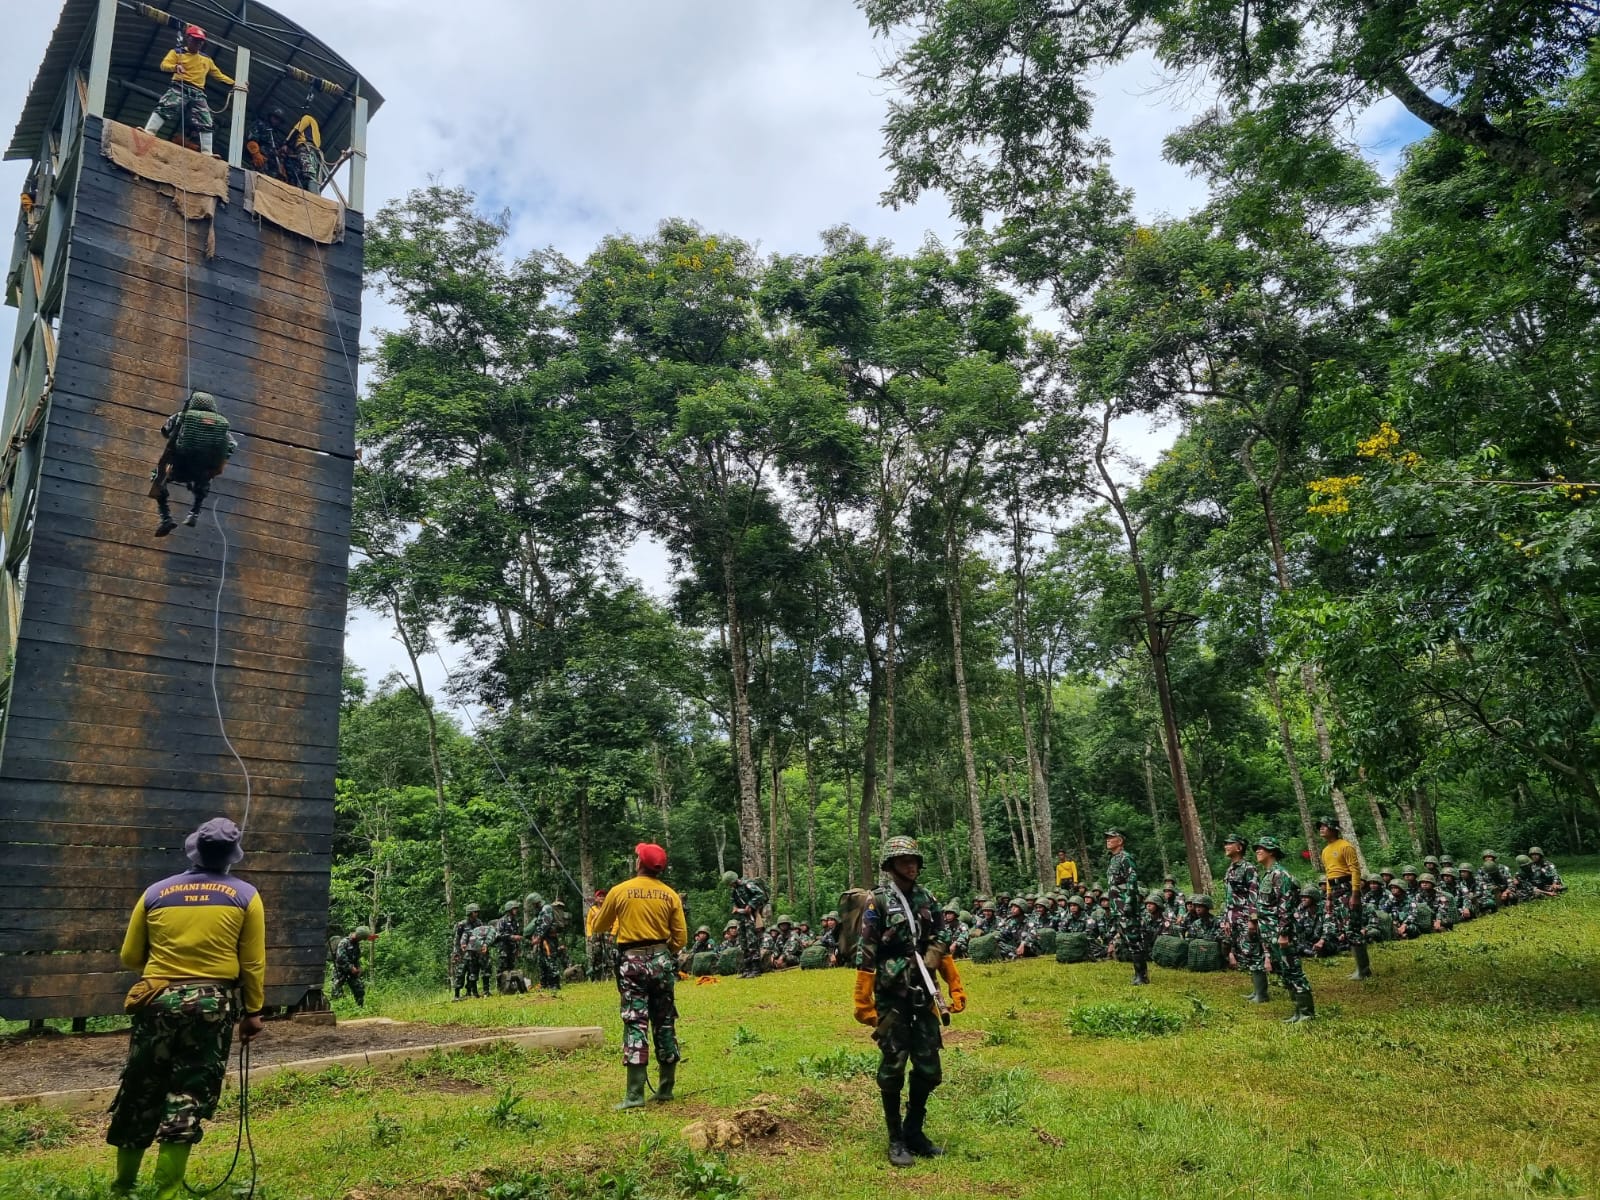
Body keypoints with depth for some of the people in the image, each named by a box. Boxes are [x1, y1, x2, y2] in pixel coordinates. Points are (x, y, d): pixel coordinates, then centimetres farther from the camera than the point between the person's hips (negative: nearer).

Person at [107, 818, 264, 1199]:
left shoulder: (155, 893, 3)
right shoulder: (245, 896, -2)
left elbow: (130, 957, 10)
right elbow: (253, 963, -1)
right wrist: (252, 1011, 9)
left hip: (159, 1001, 2)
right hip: (214, 1004, -2)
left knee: (141, 1094, 16)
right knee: (189, 1096, 6)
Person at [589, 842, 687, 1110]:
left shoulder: (619, 892, -4)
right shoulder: (670, 895, 1)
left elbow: (600, 926, 9)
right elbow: (680, 937, 2)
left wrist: (599, 912, 31)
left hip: (633, 963, -2)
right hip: (662, 961, 2)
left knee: (635, 1025, -3)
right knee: (665, 1025, 11)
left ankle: (635, 1094, -7)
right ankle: (666, 1089, 17)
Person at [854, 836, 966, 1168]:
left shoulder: (927, 899, 8)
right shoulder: (877, 902, -9)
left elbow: (941, 946, 14)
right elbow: (865, 955, -11)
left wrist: (956, 987, 11)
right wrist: (862, 1002, -13)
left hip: (924, 995, 5)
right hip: (892, 997, -5)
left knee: (929, 1068, 9)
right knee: (892, 1068, 3)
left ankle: (914, 1131, 26)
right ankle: (895, 1140, 17)